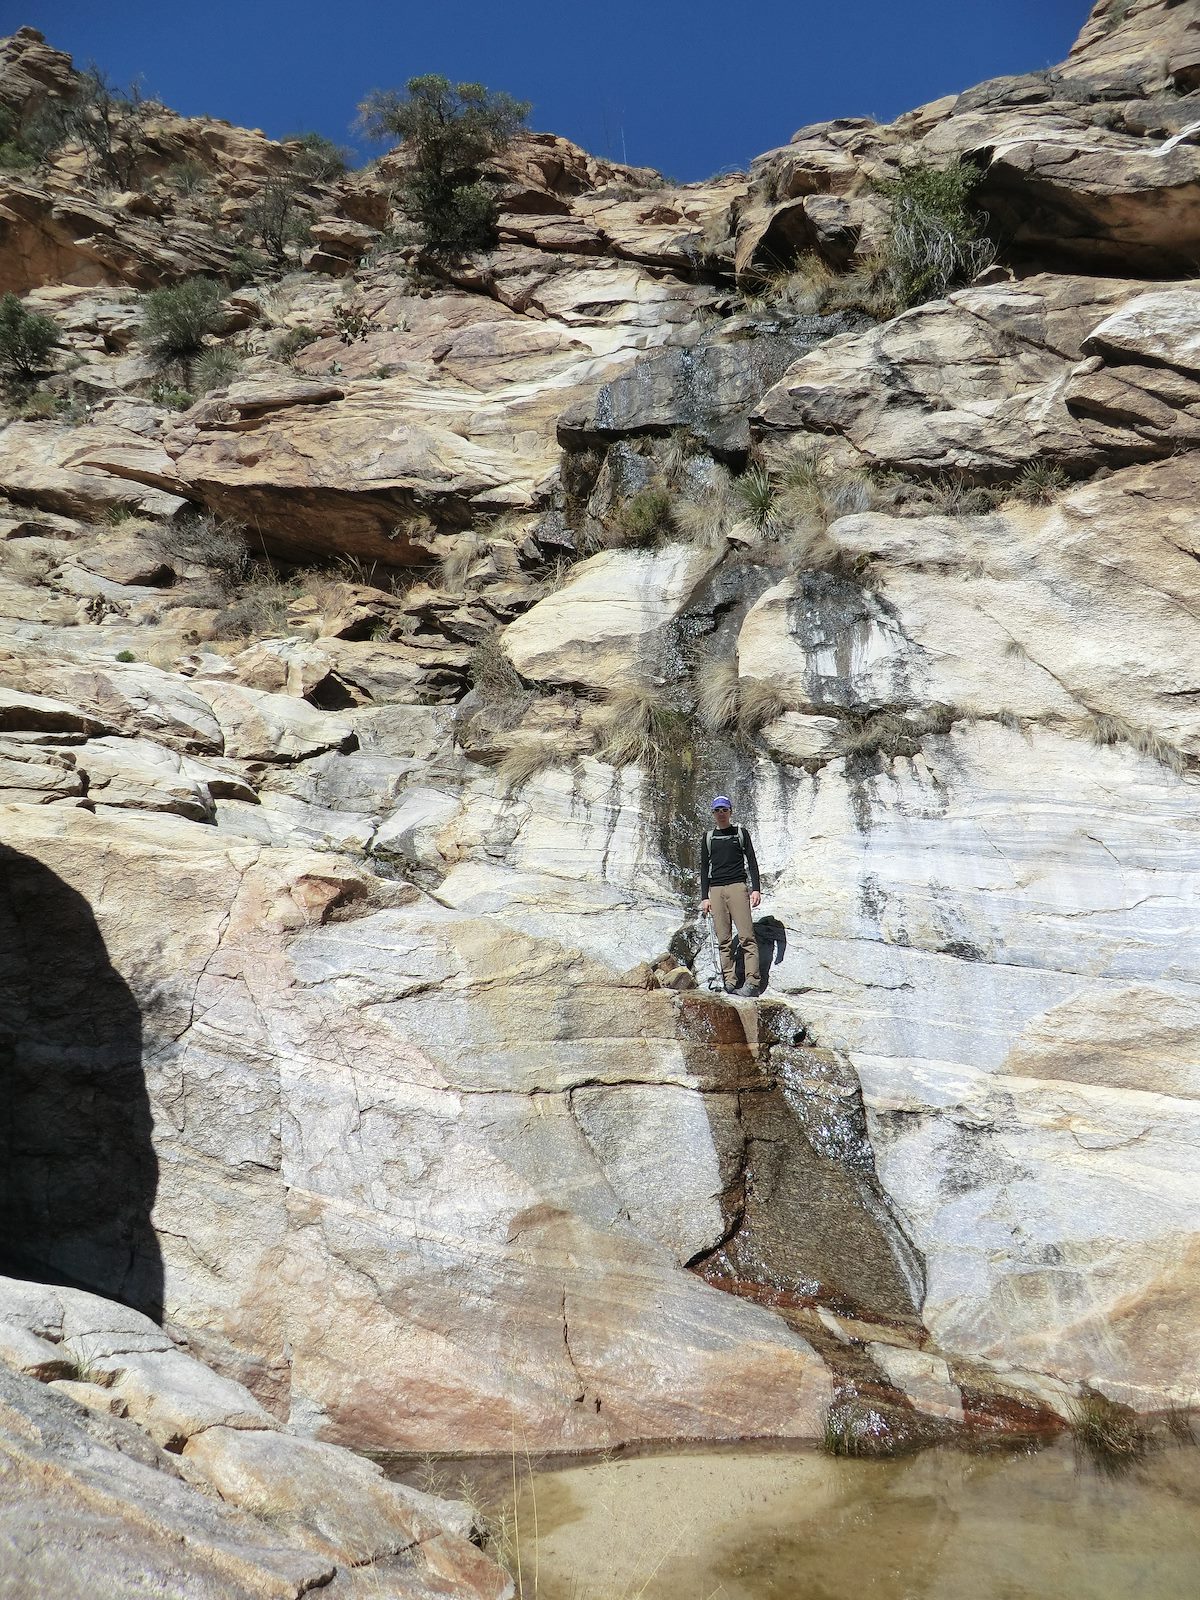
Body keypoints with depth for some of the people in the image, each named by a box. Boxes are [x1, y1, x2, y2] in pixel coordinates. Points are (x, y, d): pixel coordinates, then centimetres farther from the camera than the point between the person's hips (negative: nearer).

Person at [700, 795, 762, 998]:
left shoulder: (740, 832, 10)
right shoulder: (708, 837, 16)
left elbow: (751, 862, 7)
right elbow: (704, 868, 16)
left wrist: (755, 889, -3)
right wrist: (704, 897, 8)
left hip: (737, 886, -3)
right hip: (715, 890, 3)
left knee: (746, 936, -12)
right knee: (723, 940, -2)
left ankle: (752, 982, -15)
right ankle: (729, 983, -3)